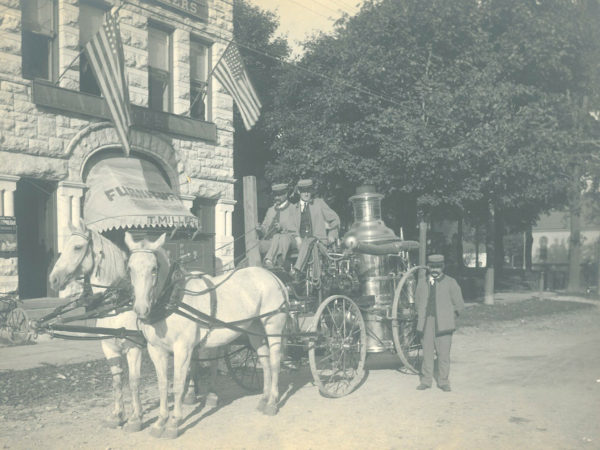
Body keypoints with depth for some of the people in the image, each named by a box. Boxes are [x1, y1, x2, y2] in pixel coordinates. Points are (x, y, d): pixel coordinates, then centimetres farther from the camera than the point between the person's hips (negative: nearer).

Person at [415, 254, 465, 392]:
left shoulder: (451, 283, 3)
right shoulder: (422, 282, 11)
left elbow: (459, 305, 7)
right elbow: (417, 300, 22)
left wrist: (449, 317, 4)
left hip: (443, 324, -2)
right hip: (426, 324, 2)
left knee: (444, 353, -2)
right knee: (427, 352, 4)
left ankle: (443, 382, 9)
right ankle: (426, 380, 14)